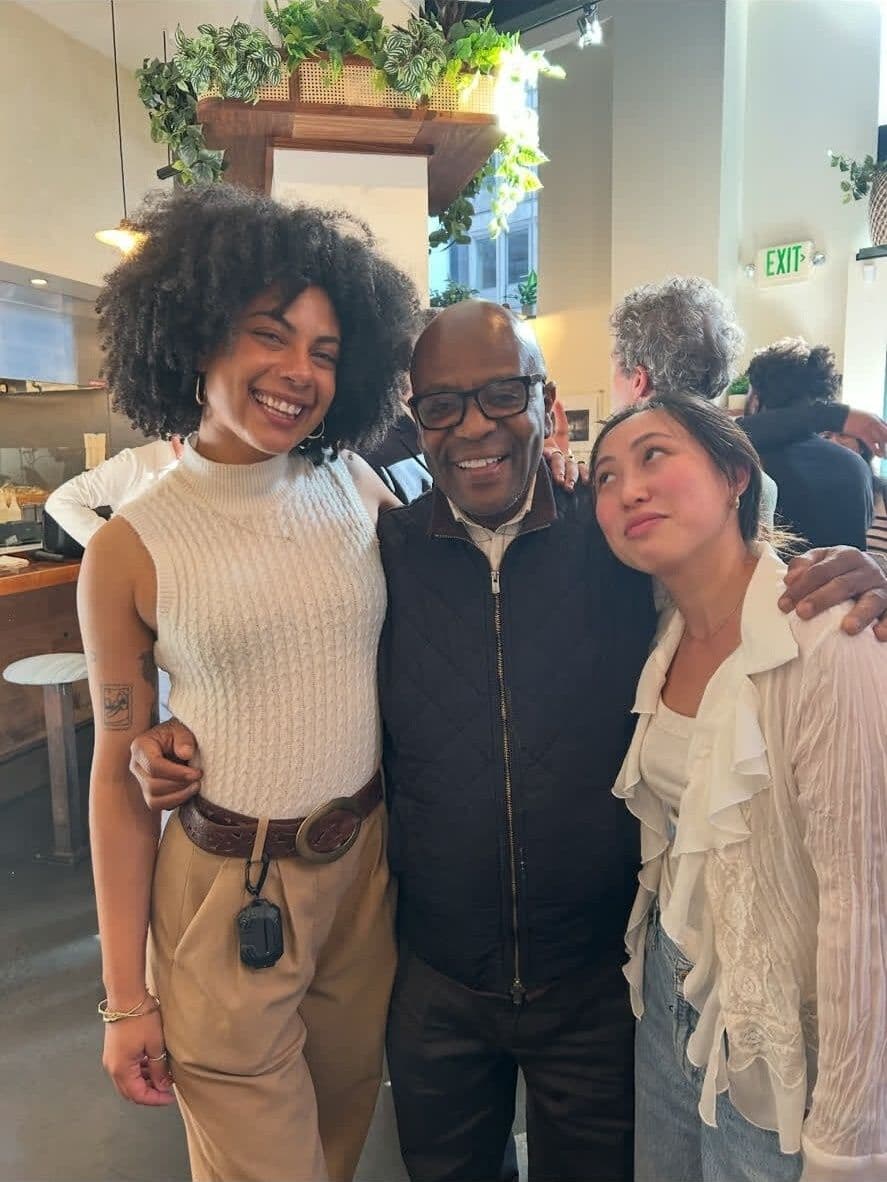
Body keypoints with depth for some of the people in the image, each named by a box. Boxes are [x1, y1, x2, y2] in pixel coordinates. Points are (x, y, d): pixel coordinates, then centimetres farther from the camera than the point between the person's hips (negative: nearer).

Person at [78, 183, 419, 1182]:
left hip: (368, 863, 3)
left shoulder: (359, 492, -2)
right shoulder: (131, 549, -10)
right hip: (226, 893, -3)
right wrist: (126, 997, -1)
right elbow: (119, 774, -5)